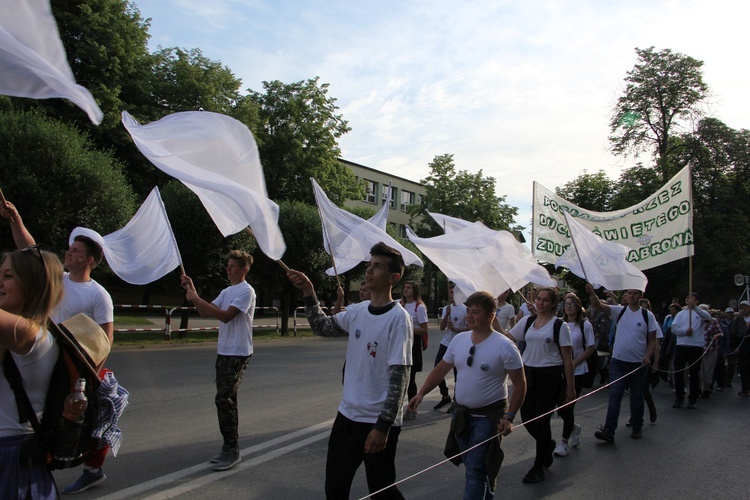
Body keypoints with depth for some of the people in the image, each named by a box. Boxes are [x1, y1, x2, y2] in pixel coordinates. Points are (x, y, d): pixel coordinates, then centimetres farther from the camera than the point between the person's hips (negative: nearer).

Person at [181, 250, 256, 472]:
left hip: (238, 354, -9)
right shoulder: (227, 291, 17)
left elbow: (226, 315, -23)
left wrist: (196, 298, -21)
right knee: (226, 401, 13)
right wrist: (192, 291, 2)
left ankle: (231, 450, -1)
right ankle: (230, 449, 22)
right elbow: (205, 312, 13)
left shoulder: (246, 291, -12)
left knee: (224, 400, -11)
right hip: (223, 352, 9)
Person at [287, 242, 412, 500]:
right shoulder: (357, 311, 2)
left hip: (379, 422, -6)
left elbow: (398, 377, -19)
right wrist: (308, 292, 3)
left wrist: (383, 426, -21)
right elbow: (323, 327, 15)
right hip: (347, 415, 6)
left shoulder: (398, 318, -17)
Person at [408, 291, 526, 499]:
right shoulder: (459, 339, 0)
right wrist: (421, 393, -4)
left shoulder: (504, 346, -16)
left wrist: (509, 416, -18)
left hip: (488, 416, -6)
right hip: (461, 413, 6)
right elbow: (440, 370, 7)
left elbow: (519, 385, -11)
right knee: (471, 464, 18)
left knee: (475, 469, -4)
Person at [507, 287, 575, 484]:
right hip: (528, 373, 5)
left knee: (541, 420, 1)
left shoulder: (560, 325, -6)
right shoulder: (527, 322, 7)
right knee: (527, 417, 8)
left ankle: (539, 466, 20)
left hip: (550, 377, -5)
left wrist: (570, 388, -6)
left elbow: (567, 358, -5)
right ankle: (547, 444, 41)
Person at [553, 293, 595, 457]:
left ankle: (565, 442, 15)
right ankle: (574, 428, 35)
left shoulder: (585, 325, -5)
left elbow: (591, 348, -4)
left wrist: (574, 363, -12)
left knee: (568, 406, -1)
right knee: (559, 405, 5)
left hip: (577, 371, -3)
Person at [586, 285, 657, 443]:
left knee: (637, 397, 13)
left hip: (639, 364, 0)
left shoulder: (648, 315, 0)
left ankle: (637, 428, 30)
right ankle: (608, 431, -9)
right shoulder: (619, 311, 1)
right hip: (618, 361, 0)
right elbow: (599, 306, -16)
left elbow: (652, 340, 3)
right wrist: (592, 294, -36)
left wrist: (648, 356, -13)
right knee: (614, 395, -5)